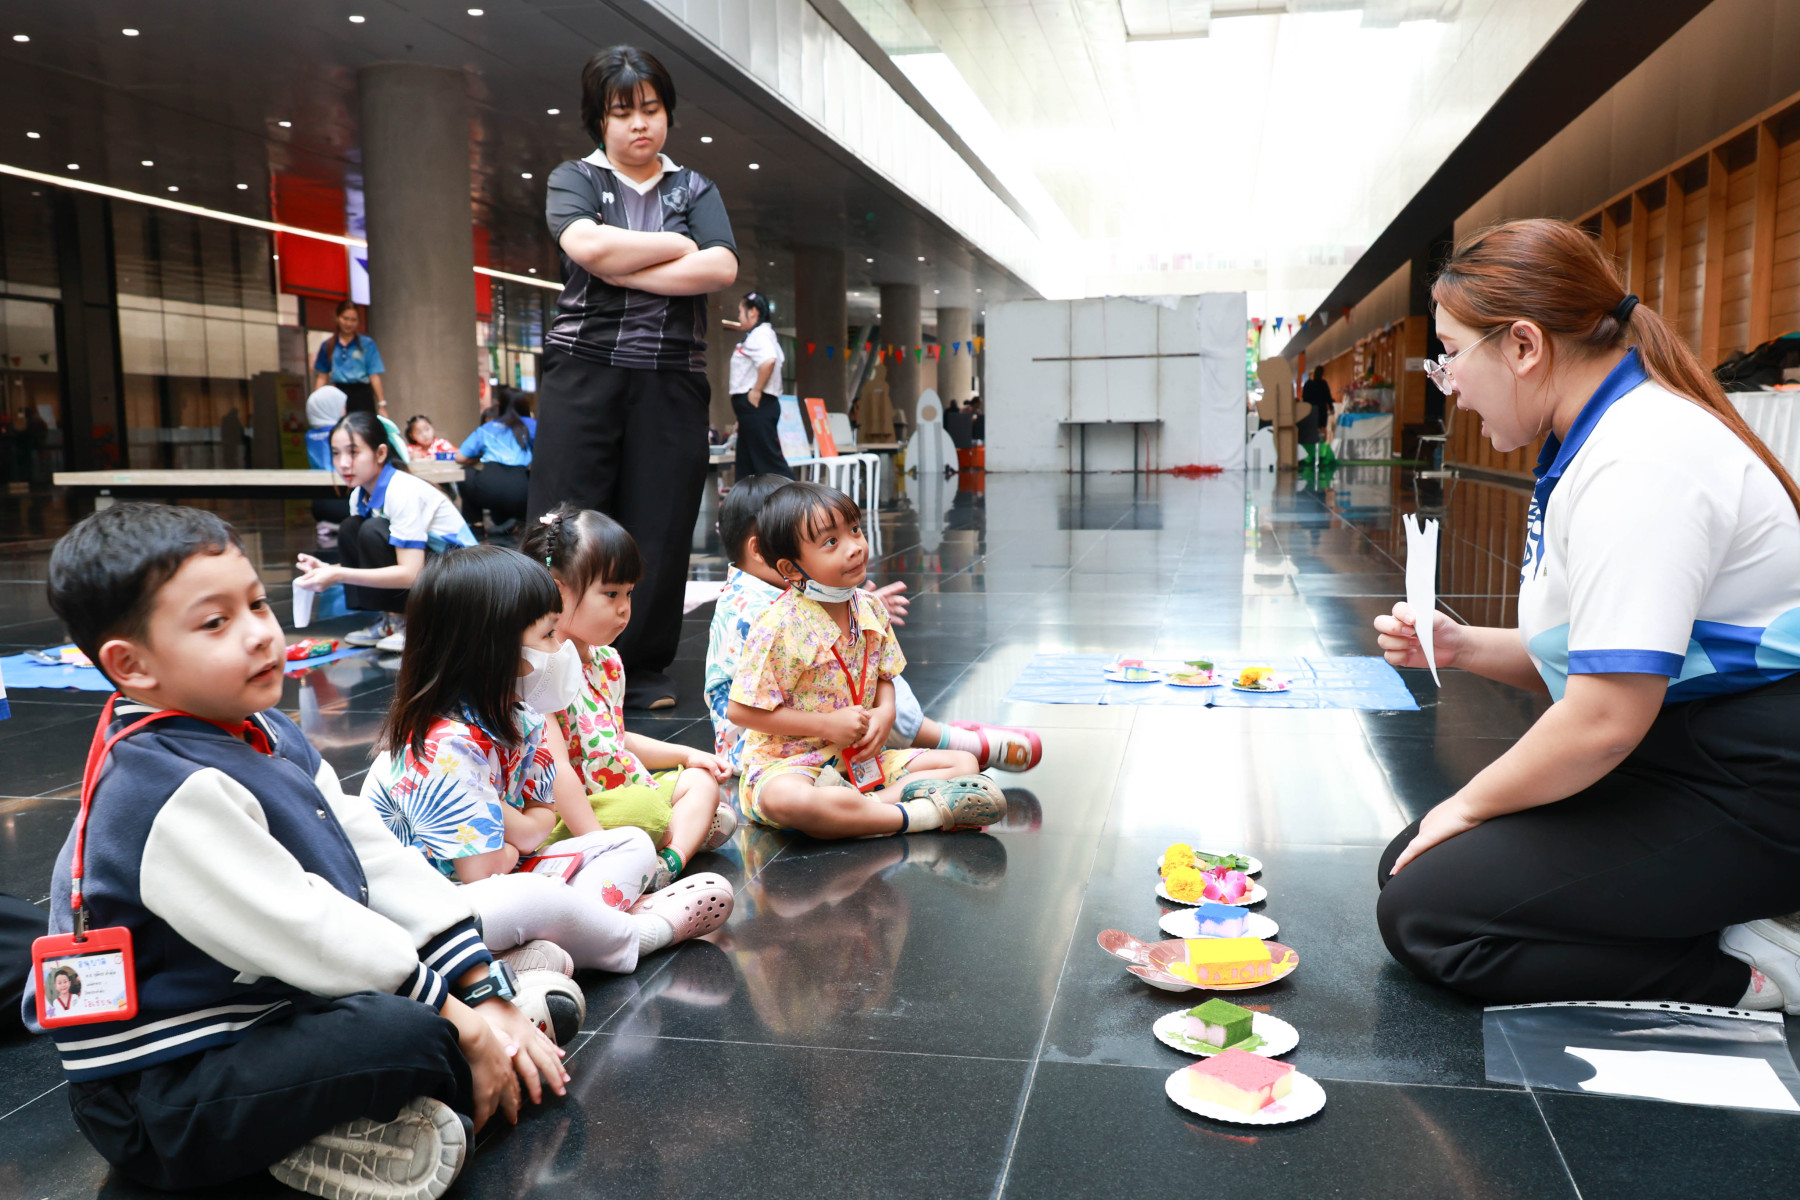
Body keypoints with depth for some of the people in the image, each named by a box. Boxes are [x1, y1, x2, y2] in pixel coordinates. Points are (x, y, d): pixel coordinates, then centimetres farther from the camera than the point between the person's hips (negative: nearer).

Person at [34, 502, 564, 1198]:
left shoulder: (266, 735, 6)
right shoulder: (171, 798, -25)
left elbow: (381, 861, 2)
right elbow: (305, 936, -27)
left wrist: (488, 994, -2)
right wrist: (462, 1024, -19)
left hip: (271, 1013, 10)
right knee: (409, 1034, -30)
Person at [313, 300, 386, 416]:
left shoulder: (367, 344, 4)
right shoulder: (327, 346, 11)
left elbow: (374, 376, -1)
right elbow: (322, 377, 12)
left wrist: (382, 404, -5)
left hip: (361, 394, -2)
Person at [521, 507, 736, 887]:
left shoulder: (607, 662, 11)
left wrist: (686, 755, 20)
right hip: (570, 816, -11)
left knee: (700, 780, 6)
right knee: (646, 807, -35)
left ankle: (672, 859, -18)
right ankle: (688, 830, -4)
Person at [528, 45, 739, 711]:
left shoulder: (695, 188, 17)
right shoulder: (573, 179, 13)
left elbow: (721, 268, -2)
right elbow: (586, 245, -11)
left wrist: (621, 270, -7)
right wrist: (677, 245, -1)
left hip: (672, 379, 2)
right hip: (585, 368, -1)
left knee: (659, 526, 0)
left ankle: (644, 669, 10)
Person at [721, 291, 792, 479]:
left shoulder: (759, 334, -12)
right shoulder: (760, 333, 19)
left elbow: (768, 361, -30)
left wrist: (756, 391, -22)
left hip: (756, 405, -11)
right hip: (752, 407, 11)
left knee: (769, 460, -13)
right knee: (747, 464, 11)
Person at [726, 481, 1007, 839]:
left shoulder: (870, 609, 3)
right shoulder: (779, 626, -17)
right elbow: (741, 711, -15)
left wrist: (885, 713, -8)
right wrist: (827, 724, -18)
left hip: (862, 757, 6)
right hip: (788, 764, -6)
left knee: (964, 763, -3)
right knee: (784, 799, -42)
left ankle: (873, 803, -24)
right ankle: (926, 814, -33)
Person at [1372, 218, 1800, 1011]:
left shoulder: (1639, 463, -23)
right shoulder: (1595, 441, 11)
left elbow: (1605, 719, -28)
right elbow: (1591, 658, 18)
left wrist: (1469, 805, -12)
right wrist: (1462, 647, 2)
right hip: (1666, 762, 11)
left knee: (1423, 914, -17)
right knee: (1408, 865, 7)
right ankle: (1731, 926, 7)